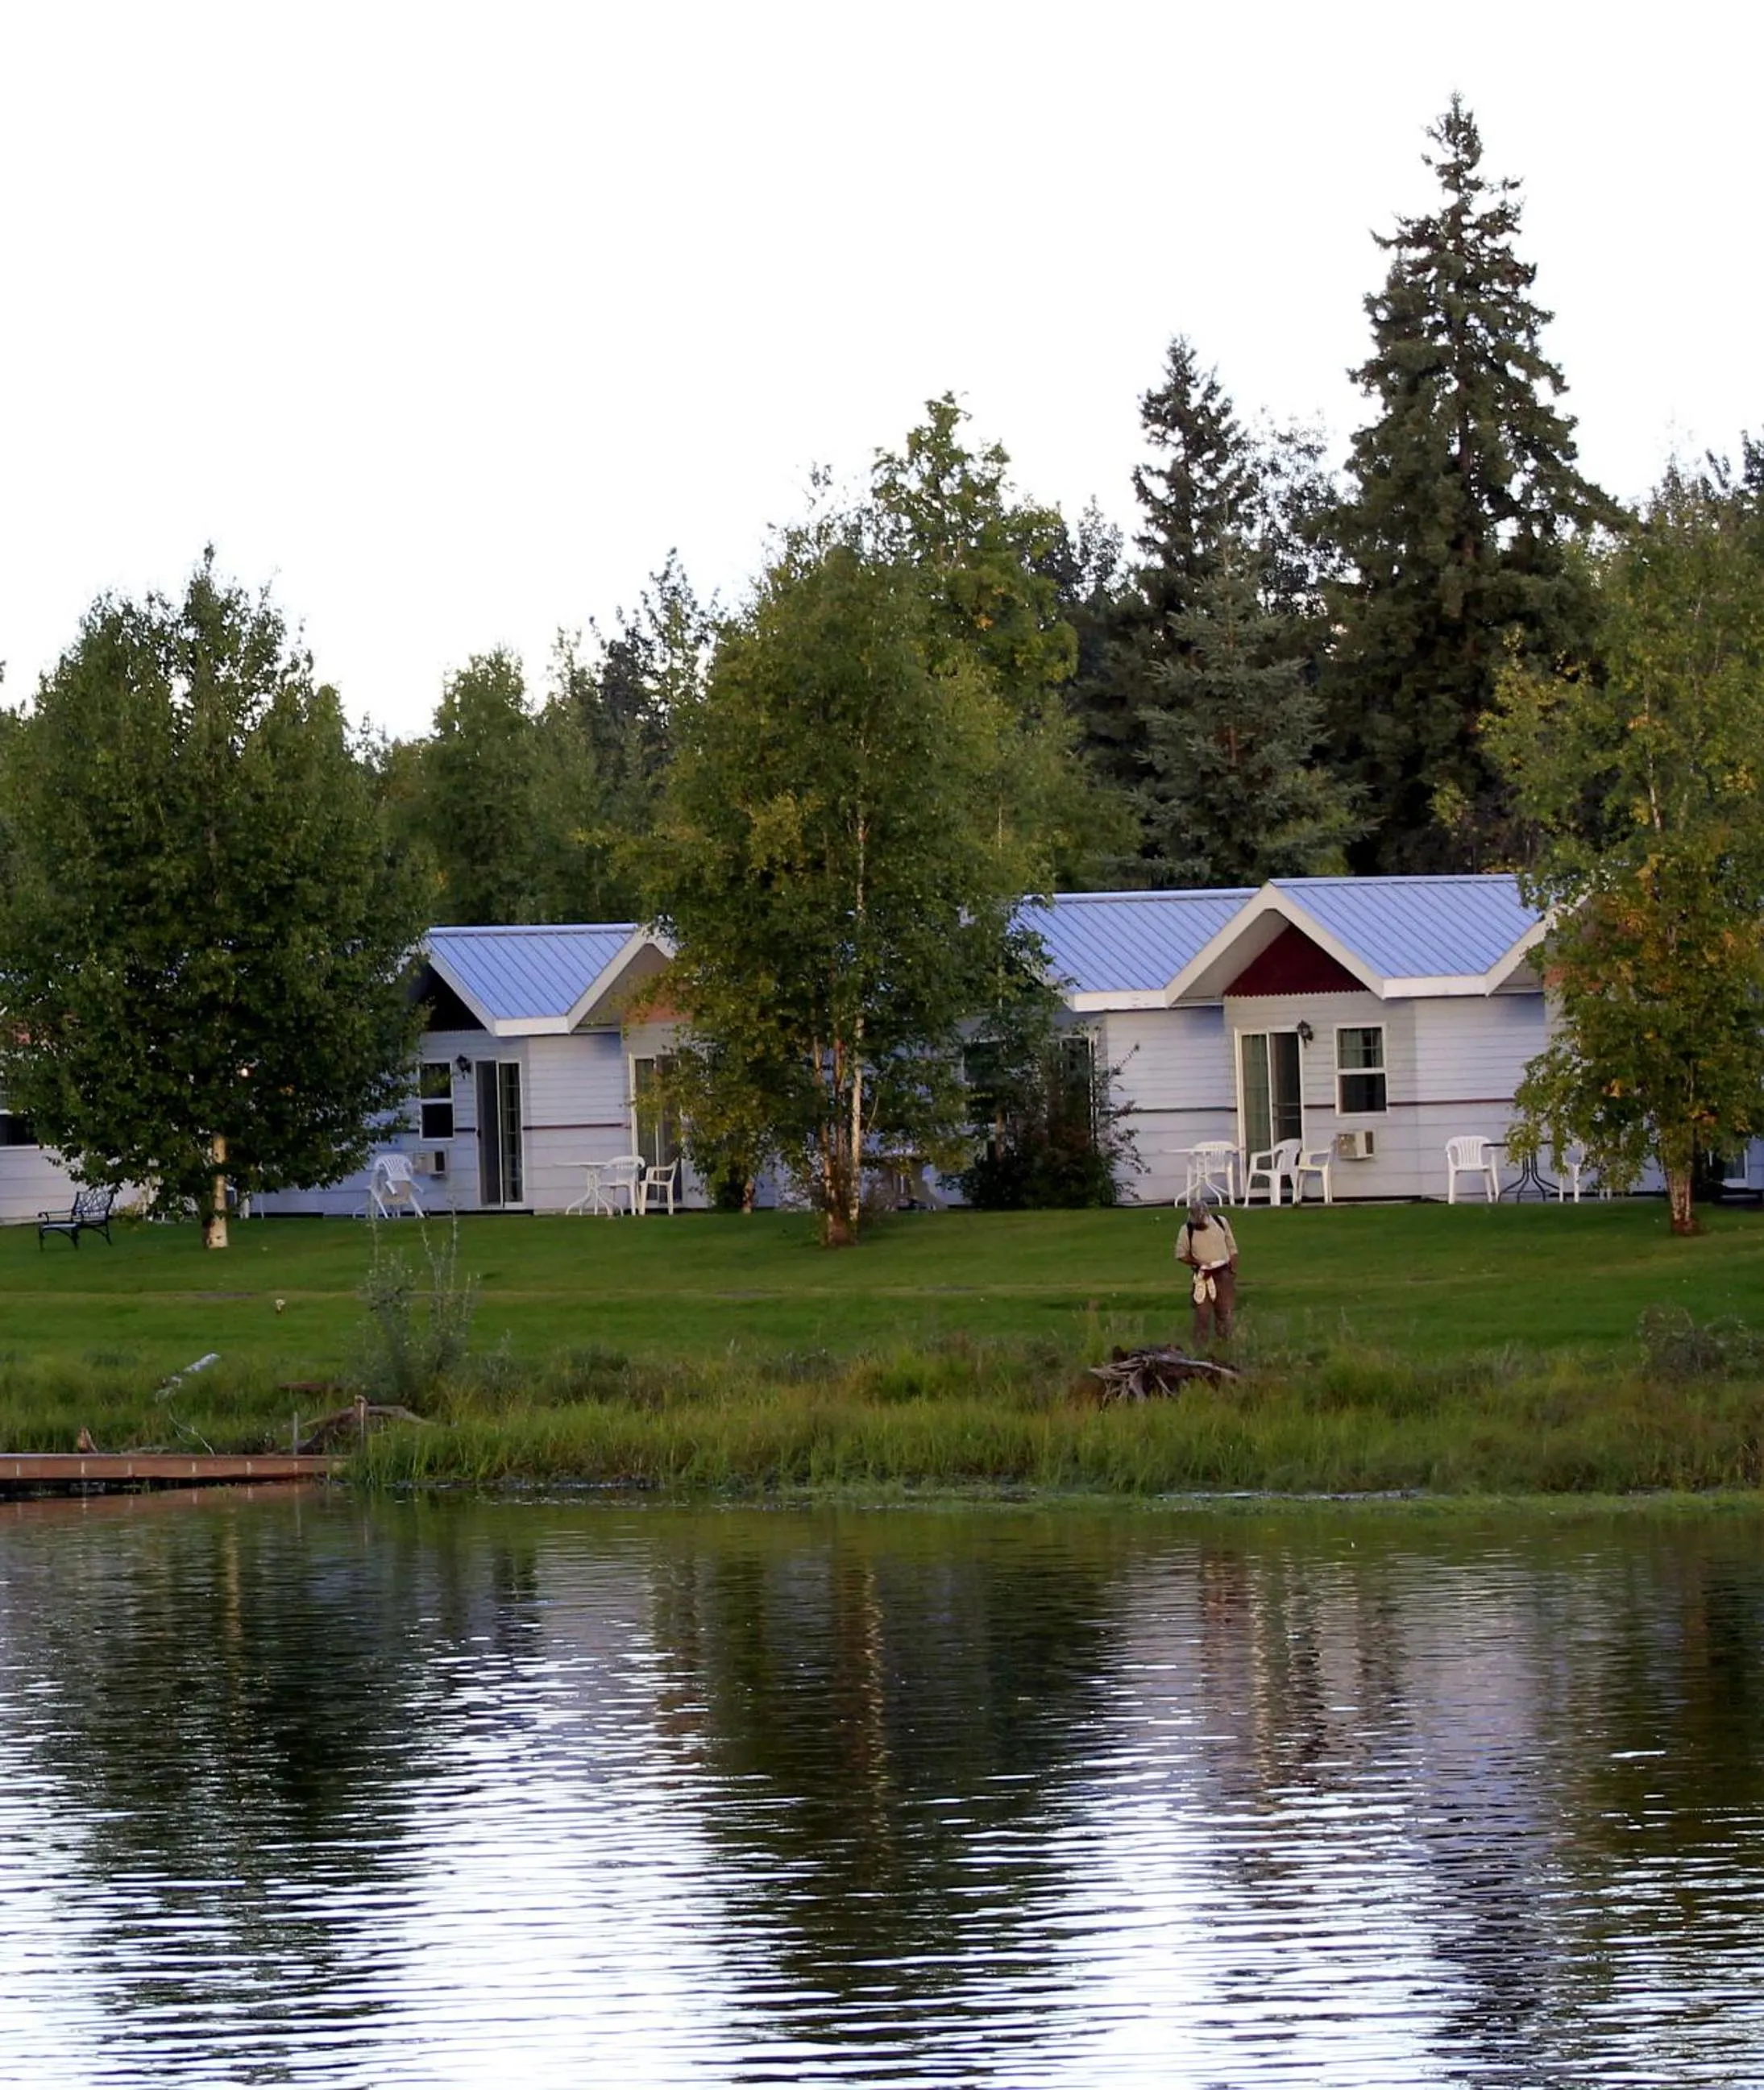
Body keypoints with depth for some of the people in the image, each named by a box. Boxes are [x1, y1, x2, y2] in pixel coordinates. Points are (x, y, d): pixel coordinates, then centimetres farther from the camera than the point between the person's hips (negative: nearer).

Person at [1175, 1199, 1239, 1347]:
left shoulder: (1221, 1222, -3)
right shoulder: (1186, 1230, -8)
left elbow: (1232, 1248, 7)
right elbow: (1181, 1255, 0)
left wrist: (1233, 1271, 6)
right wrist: (1197, 1262, -16)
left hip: (1223, 1274, 2)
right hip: (1202, 1277, -2)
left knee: (1224, 1312, 7)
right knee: (1202, 1313, -4)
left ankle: (1224, 1345, 20)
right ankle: (1201, 1349, 3)